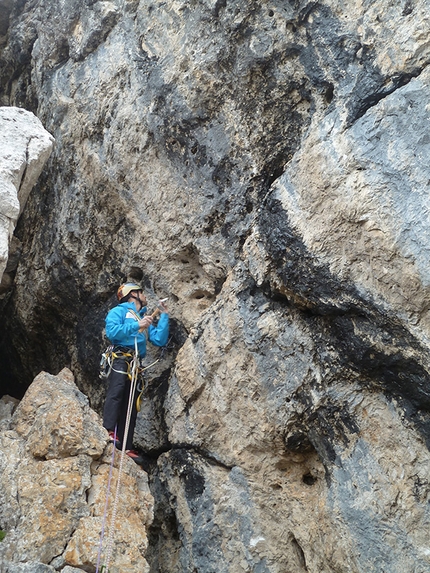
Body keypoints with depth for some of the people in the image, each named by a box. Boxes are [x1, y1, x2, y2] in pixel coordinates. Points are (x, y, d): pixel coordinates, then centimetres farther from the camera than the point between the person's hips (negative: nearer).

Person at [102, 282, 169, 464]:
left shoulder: (144, 318, 28)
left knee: (131, 406, 2)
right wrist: (136, 326, -12)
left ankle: (127, 447, 2)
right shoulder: (119, 311, 11)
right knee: (116, 391, -30)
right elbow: (111, 332, -9)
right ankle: (109, 431, -41)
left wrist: (164, 316, 15)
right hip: (120, 359, -7)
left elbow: (160, 340, 17)